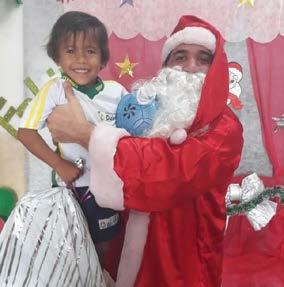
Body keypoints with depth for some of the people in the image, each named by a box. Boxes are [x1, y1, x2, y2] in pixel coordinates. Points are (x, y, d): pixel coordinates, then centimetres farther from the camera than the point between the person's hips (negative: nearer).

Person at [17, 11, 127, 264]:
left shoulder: (116, 91, -8)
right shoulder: (55, 91, -15)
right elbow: (26, 132, -14)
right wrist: (60, 165, -18)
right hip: (72, 186, -2)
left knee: (102, 245, 22)